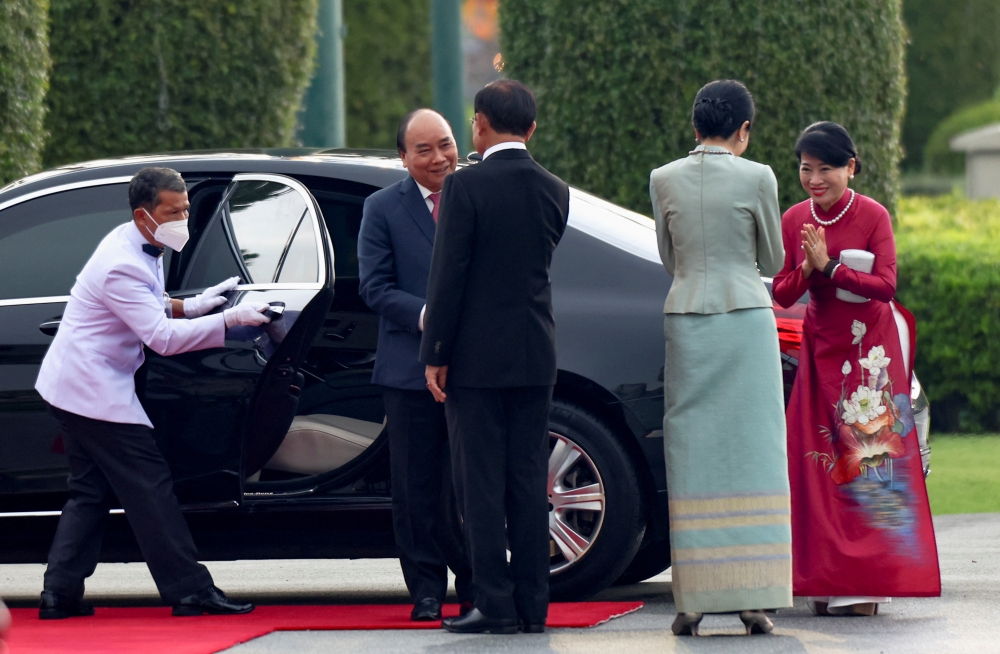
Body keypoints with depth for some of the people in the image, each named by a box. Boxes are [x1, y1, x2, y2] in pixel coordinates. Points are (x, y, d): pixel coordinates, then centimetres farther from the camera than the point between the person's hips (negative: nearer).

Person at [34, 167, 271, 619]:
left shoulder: (136, 246, 9)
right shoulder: (122, 266, -23)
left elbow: (143, 307, 25)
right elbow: (162, 337, -27)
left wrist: (187, 306, 7)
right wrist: (229, 320, -27)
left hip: (74, 387, 11)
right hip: (95, 390, -11)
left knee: (90, 492, 12)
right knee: (149, 488, -8)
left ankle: (60, 594, 9)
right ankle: (190, 591, -7)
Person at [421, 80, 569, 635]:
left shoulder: (466, 186, -12)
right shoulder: (554, 191, 6)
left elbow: (449, 275, -13)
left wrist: (435, 354, -8)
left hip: (476, 357, -5)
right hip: (535, 358, 5)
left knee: (480, 483, -1)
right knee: (528, 480, 8)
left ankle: (494, 604, -3)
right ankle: (532, 604, 9)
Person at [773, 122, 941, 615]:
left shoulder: (873, 216, -8)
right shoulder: (794, 221, 4)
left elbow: (884, 284, -16)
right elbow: (782, 293, 4)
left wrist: (828, 267, -24)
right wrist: (808, 269, -16)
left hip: (870, 349, -4)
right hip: (822, 348, 4)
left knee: (869, 459, -5)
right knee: (821, 459, -1)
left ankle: (866, 583, -5)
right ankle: (827, 583, 2)